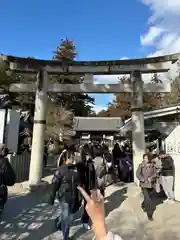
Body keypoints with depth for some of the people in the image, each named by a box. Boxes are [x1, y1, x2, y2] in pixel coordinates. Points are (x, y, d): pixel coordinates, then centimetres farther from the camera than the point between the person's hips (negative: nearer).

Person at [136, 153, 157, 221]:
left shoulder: (152, 165, -1)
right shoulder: (141, 165, -10)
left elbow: (155, 174, -1)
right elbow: (138, 174, -8)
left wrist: (151, 178, -18)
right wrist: (144, 180, -18)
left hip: (151, 184, 4)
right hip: (144, 184, -4)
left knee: (150, 198, 19)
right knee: (147, 199, -5)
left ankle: (143, 205, 47)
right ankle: (149, 214, 11)